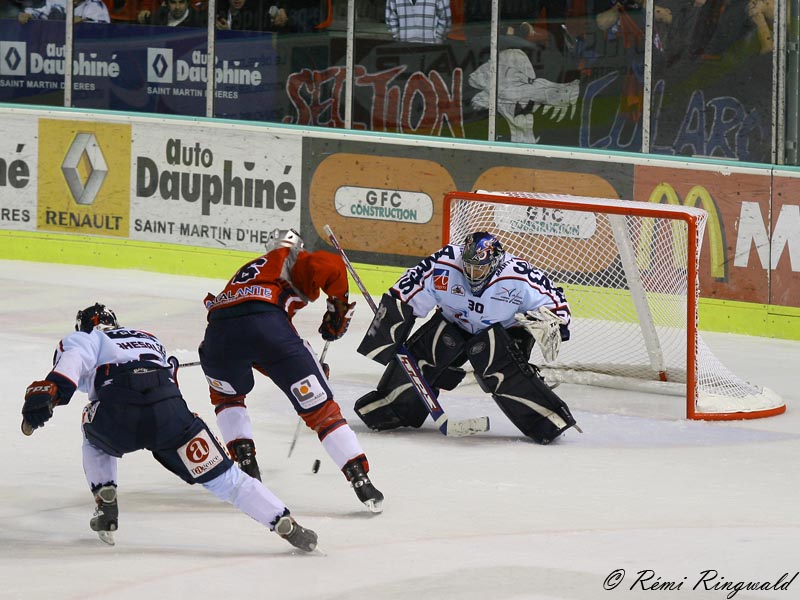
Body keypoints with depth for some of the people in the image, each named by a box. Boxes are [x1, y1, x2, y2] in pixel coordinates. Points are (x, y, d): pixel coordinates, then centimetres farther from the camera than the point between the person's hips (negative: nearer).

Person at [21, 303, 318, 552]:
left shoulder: (87, 338, 24)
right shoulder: (150, 339, 41)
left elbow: (73, 359, 1)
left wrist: (46, 392, -14)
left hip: (115, 417, -2)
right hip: (168, 412, 2)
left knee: (95, 440, 35)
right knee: (224, 478, 6)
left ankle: (106, 503, 18)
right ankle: (286, 525, -5)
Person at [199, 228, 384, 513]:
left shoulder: (248, 269, 42)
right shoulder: (293, 260, 25)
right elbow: (330, 267, 1)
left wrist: (304, 365, 50)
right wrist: (339, 307, 17)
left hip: (219, 329, 4)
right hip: (266, 325, -4)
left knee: (226, 395, 36)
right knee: (321, 409, 6)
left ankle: (245, 459, 19)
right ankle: (361, 481, 1)